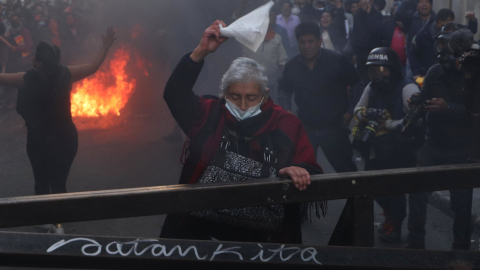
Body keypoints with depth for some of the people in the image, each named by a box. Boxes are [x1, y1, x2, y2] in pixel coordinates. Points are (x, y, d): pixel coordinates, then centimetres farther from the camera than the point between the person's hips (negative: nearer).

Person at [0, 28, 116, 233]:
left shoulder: (28, 80, -19)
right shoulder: (65, 74, -11)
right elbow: (93, 67, 3)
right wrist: (106, 46, 15)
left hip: (39, 140, -2)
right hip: (66, 137, 3)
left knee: (41, 182, 17)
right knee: (59, 182, 13)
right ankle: (58, 224, 13)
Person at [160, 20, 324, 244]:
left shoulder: (287, 125, 6)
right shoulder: (210, 115, 7)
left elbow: (312, 172, 7)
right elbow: (175, 94, -6)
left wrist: (300, 171, -17)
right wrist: (201, 52, -14)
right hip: (199, 224, 0)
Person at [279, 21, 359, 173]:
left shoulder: (337, 61, -8)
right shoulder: (292, 66, 3)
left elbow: (357, 85, -1)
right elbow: (284, 90, 18)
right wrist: (286, 109, 1)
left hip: (334, 128, -3)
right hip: (305, 128, 3)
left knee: (345, 169, 4)